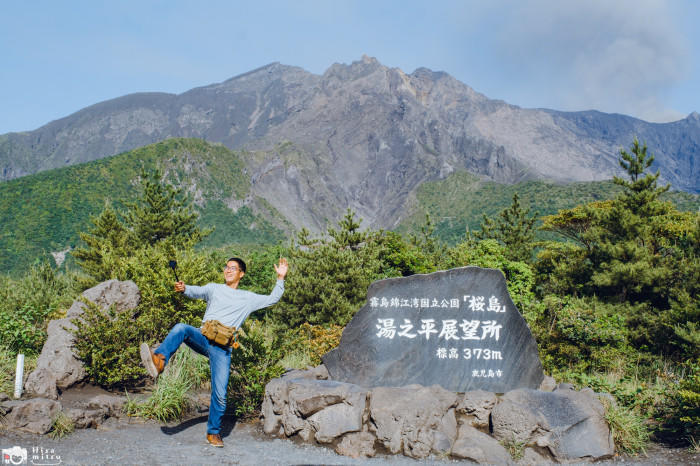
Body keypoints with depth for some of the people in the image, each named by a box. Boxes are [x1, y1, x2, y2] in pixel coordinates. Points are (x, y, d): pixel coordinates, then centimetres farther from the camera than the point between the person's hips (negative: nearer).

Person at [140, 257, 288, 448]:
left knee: (220, 394, -7)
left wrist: (280, 278, 9)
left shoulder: (248, 298, 19)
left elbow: (272, 299, 19)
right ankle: (159, 361, -52)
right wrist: (184, 289, -17)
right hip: (203, 337, 1)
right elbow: (197, 292, 5)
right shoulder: (214, 288, 19)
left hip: (222, 348, -1)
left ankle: (213, 432, 12)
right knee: (180, 328, -32)